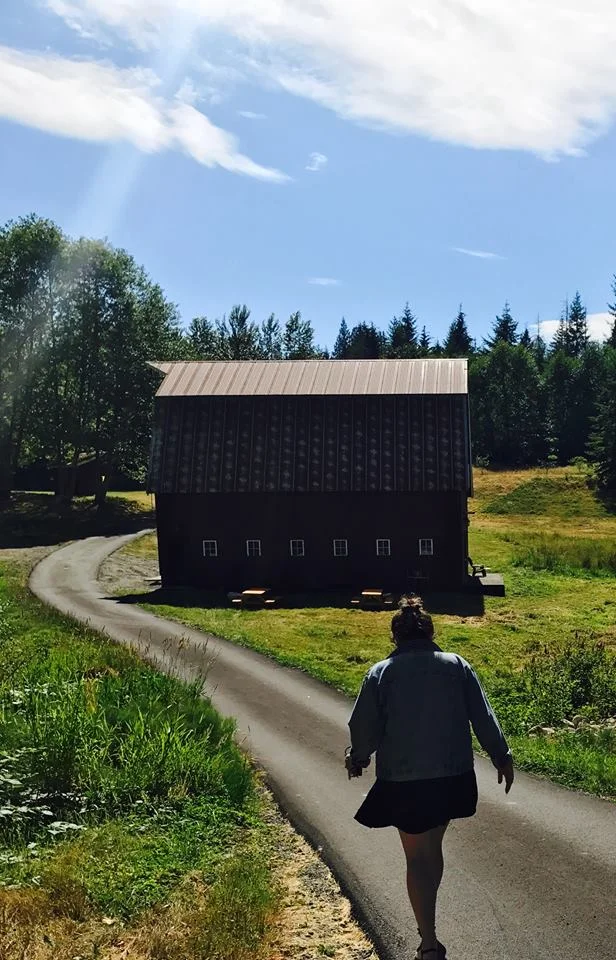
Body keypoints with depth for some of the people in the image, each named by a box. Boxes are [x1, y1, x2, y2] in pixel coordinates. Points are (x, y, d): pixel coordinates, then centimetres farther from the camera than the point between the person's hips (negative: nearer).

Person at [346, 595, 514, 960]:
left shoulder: (380, 673, -6)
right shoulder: (458, 666, -1)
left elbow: (364, 727, -4)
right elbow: (484, 717, 0)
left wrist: (358, 758, 15)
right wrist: (501, 756, 10)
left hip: (403, 781, -3)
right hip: (452, 776, 3)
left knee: (418, 857, 7)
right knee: (433, 848, 22)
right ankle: (427, 919, 37)